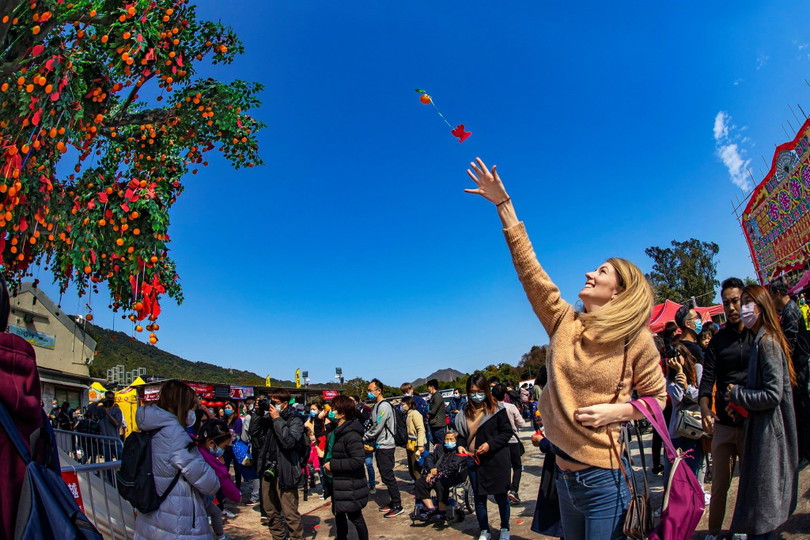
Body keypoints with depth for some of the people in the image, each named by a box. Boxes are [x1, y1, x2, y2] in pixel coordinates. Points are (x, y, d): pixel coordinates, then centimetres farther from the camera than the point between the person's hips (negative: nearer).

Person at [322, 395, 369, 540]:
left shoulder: (351, 434, -25)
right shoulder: (339, 430, 7)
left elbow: (359, 460, -31)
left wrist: (333, 464, -24)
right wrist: (330, 465, 4)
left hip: (351, 486, -10)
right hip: (339, 484, 10)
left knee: (355, 516, 7)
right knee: (339, 513, 23)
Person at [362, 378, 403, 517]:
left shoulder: (384, 406, -18)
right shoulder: (375, 406, 12)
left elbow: (377, 428, -21)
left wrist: (363, 438, -11)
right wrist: (371, 442, 5)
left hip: (385, 446, -9)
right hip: (379, 446, 9)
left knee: (387, 476, -5)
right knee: (385, 475, 15)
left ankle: (398, 506, 4)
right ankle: (393, 502, 25)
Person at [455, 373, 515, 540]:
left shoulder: (496, 409, -9)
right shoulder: (465, 412, 3)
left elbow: (507, 431, -7)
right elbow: (461, 433, 13)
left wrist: (490, 444, -16)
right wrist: (460, 445, -6)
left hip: (496, 459, -3)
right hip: (473, 460, 4)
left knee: (500, 495, 10)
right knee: (479, 497, 13)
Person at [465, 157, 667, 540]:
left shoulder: (637, 341, -9)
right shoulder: (564, 323, -2)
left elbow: (657, 398, 4)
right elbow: (528, 267, -5)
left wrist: (617, 411, -15)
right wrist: (503, 204, -6)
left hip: (604, 478, -4)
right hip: (564, 474, 4)